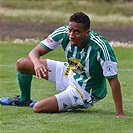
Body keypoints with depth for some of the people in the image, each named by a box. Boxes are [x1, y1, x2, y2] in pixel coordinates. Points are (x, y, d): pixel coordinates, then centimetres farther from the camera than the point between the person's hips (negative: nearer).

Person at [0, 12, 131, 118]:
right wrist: (37, 63, -39)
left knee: (38, 108, -21)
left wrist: (120, 113, -33)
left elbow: (113, 80, -30)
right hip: (69, 73, 6)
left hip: (85, 90, -6)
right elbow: (35, 52, -14)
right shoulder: (63, 33, -19)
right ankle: (24, 100, 28)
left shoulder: (101, 47, -33)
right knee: (22, 64, -1)